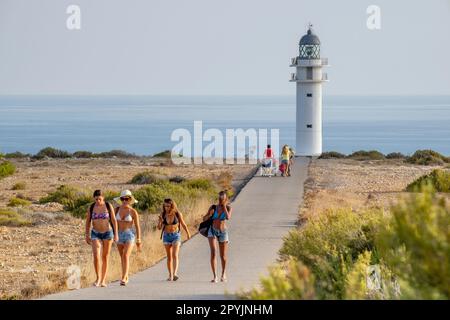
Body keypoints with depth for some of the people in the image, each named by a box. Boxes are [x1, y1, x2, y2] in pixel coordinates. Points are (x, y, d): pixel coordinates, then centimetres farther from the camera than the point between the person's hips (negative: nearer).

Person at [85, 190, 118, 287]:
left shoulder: (108, 206, -7)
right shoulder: (91, 207, -3)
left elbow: (114, 220, -4)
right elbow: (88, 222, 4)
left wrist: (116, 234, -8)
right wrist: (87, 236, 3)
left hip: (107, 233, -1)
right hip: (96, 234, 1)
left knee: (105, 257, 4)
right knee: (96, 256, -16)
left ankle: (103, 280, 11)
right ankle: (98, 278, -2)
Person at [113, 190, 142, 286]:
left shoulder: (133, 212, -7)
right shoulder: (117, 209, 3)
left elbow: (137, 227, -5)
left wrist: (138, 240, -8)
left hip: (129, 235, -4)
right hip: (119, 235, 5)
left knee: (126, 256, -20)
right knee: (122, 257, 13)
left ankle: (123, 279, -26)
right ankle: (126, 277, 29)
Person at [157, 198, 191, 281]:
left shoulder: (177, 214, -10)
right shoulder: (163, 214, -5)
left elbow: (183, 224, 5)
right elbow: (159, 227, -3)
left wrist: (188, 233, 16)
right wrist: (160, 221, -24)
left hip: (176, 235, -3)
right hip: (166, 236, 3)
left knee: (175, 255, -17)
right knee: (169, 257, 8)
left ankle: (175, 274, -28)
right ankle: (170, 275, 15)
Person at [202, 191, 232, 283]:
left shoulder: (229, 208, -2)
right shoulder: (213, 207, 0)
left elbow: (228, 217, -22)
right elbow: (204, 219, 2)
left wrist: (224, 206, -16)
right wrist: (209, 214, -19)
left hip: (223, 232, 0)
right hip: (212, 231, 0)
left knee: (223, 256, 9)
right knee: (213, 252, -19)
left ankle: (224, 273, 37)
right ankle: (215, 276, -20)